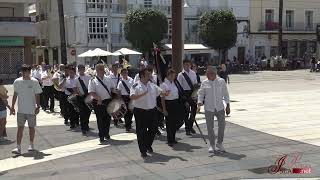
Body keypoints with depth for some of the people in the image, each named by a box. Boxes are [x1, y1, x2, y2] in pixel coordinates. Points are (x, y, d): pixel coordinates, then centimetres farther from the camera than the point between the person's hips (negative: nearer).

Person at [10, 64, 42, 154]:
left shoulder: (34, 82, -5)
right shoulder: (17, 82, 2)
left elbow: (37, 95, -2)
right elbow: (15, 95, 10)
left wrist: (38, 106, -8)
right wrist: (12, 107, 8)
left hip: (31, 110, -1)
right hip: (21, 110, 1)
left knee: (31, 127, 10)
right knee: (20, 127, -4)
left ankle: (31, 144, 27)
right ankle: (18, 147, -5)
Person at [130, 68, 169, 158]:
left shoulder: (152, 85, 9)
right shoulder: (136, 86, -8)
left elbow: (161, 92, 8)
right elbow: (132, 97, -20)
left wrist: (165, 93, -15)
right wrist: (142, 94, -31)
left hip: (152, 111, 5)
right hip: (140, 112, -5)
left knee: (153, 129, 12)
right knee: (141, 132, 1)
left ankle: (148, 145, 36)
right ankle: (143, 151, 13)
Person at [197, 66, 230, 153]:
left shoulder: (221, 81, 2)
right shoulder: (204, 83, 2)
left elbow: (225, 94, 7)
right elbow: (200, 94, 5)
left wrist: (228, 106, 4)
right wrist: (199, 104, -11)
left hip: (220, 107, 1)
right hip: (209, 108, 0)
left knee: (222, 125, 1)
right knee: (210, 127, 1)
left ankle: (219, 143, 20)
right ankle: (212, 145, 16)